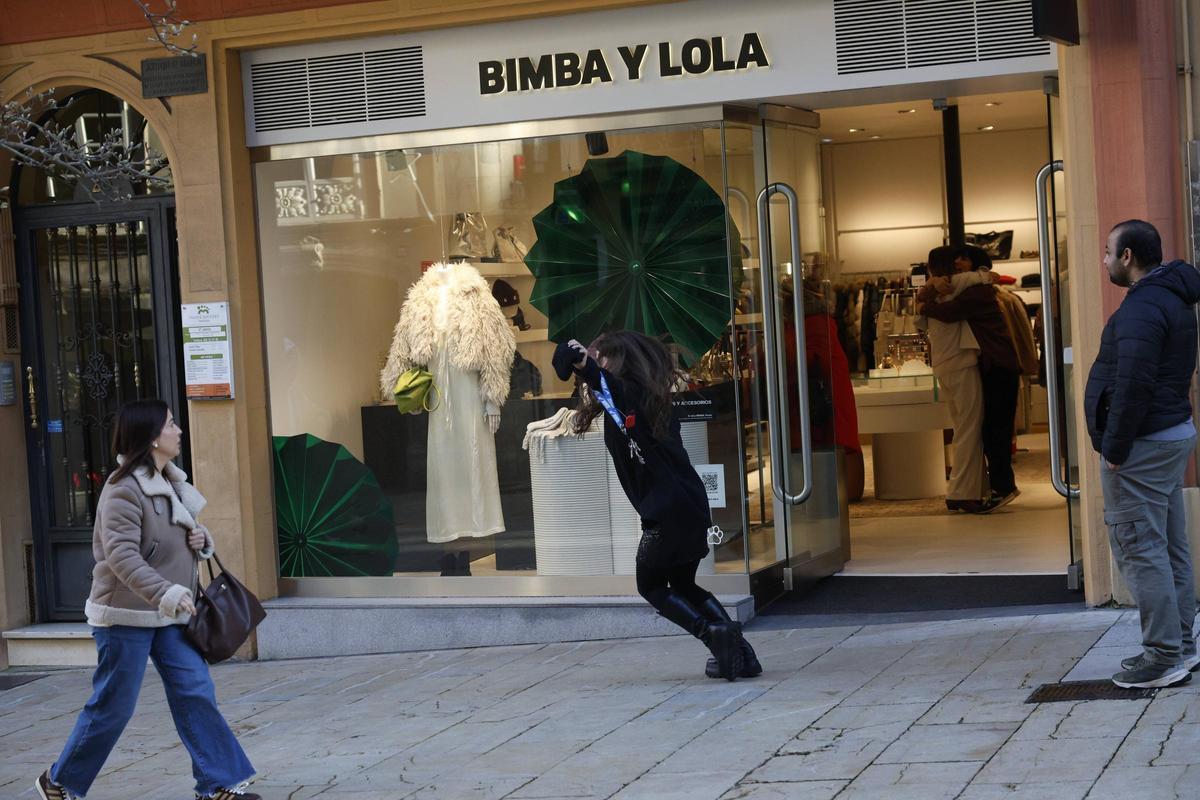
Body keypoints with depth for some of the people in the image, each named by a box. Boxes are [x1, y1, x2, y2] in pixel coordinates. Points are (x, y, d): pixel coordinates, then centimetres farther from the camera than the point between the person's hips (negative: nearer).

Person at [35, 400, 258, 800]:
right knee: (113, 706, 1)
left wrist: (201, 539, 2)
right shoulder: (123, 489, -18)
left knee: (195, 693, 1)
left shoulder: (169, 483, 10)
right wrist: (164, 592, -38)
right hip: (126, 614, -8)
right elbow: (121, 555, -28)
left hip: (168, 615, 8)